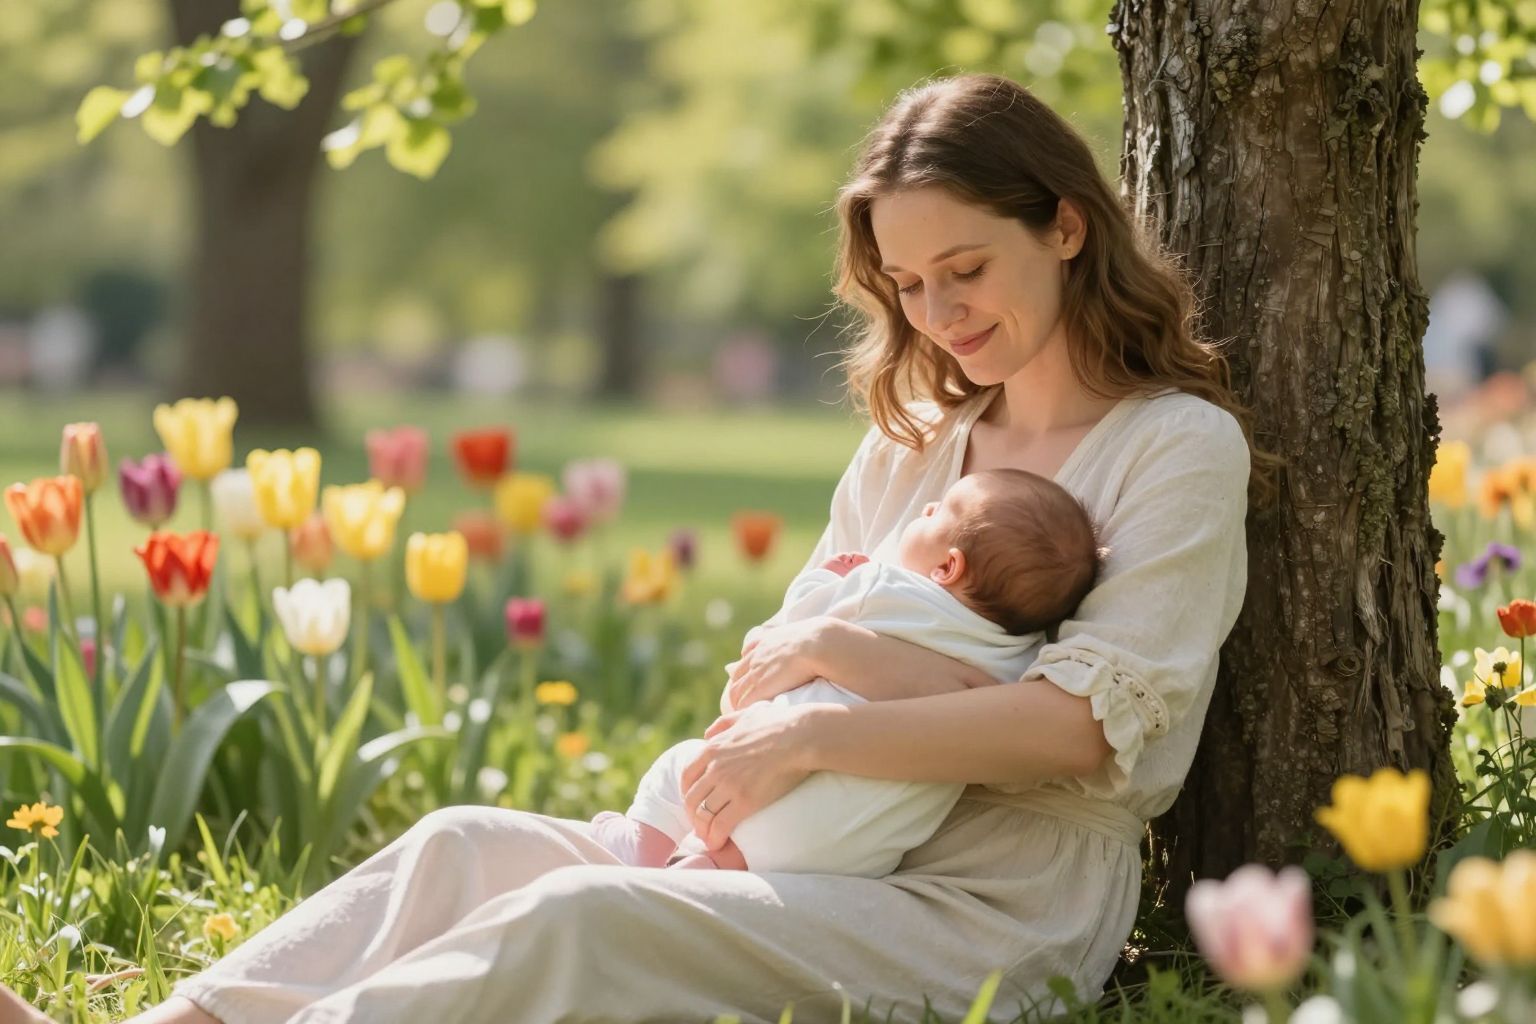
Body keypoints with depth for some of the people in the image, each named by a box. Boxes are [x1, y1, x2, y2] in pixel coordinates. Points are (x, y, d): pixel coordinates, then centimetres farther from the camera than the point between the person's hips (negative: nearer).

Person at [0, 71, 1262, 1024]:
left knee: (578, 921, -28)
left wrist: (817, 735, -20)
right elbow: (788, 671, 15)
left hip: (1000, 919, -7)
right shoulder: (909, 445, 20)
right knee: (467, 846, -13)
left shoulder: (1181, 448, -2)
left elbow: (1084, 722, -14)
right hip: (841, 868, 7)